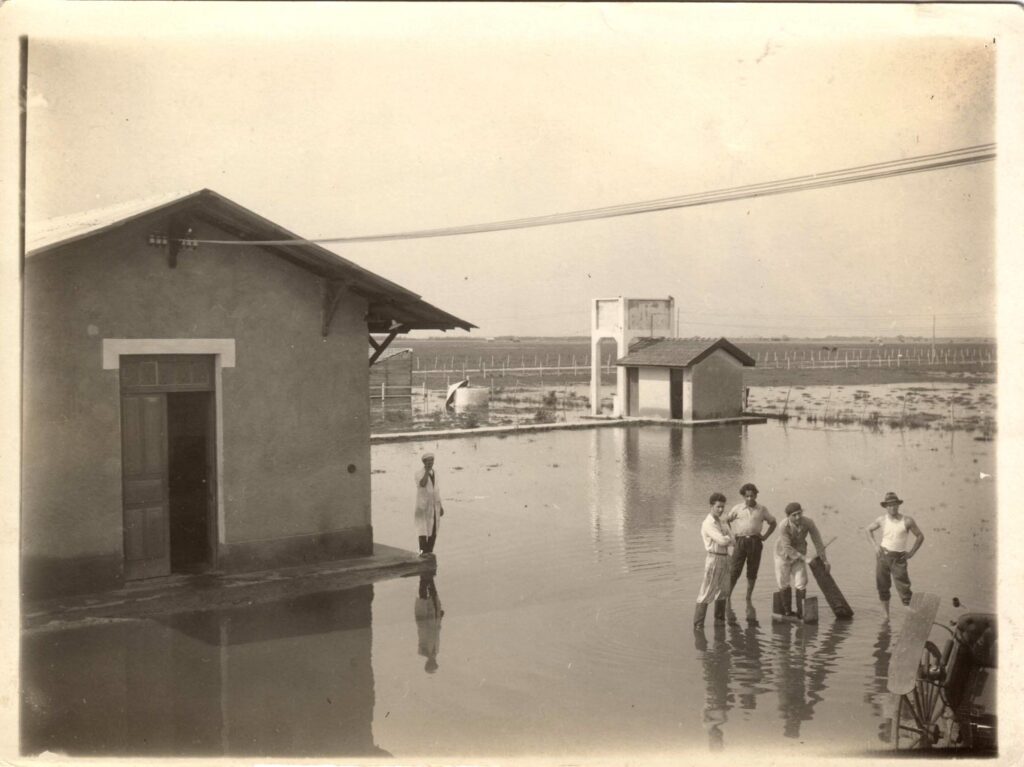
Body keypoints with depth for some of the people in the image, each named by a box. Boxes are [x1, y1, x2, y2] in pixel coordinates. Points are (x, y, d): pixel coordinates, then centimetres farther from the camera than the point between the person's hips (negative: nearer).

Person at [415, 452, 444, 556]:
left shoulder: (434, 473, 12)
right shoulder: (419, 474, -8)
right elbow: (422, 484, -30)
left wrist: (440, 506, 15)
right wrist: (427, 470, -26)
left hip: (434, 506, 6)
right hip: (424, 506, -6)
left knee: (433, 531, 7)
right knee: (423, 529, -10)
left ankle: (429, 552, 14)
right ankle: (423, 551, -7)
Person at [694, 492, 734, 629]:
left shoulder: (722, 522, 13)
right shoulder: (708, 524, -14)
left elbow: (731, 540, 7)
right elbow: (722, 541, -20)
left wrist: (725, 539, -11)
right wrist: (727, 537, 0)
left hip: (724, 558, 8)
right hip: (714, 558, -8)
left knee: (723, 591, 15)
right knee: (707, 592, -8)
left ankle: (719, 619, 29)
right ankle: (698, 623, -4)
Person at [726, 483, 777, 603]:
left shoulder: (762, 510, 7)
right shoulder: (737, 508, 5)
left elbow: (773, 522, 17)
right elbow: (727, 520, 16)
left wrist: (765, 536, 7)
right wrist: (731, 534, 6)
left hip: (755, 542, 1)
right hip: (740, 541, -1)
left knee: (752, 572, 6)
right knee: (735, 571, -5)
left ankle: (748, 600, 17)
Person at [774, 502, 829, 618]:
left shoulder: (808, 522, -26)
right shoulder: (783, 526, -33)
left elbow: (817, 540, -15)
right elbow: (787, 548, -29)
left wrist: (824, 560, -10)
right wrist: (804, 558, -30)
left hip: (799, 554, 2)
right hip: (783, 555, -2)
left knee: (801, 583, -5)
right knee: (784, 584, 8)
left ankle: (800, 611, 9)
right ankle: (787, 611, 26)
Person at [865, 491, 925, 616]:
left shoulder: (907, 521, -5)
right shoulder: (882, 520, 2)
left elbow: (920, 536, 5)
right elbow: (868, 530, 18)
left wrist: (911, 553, -1)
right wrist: (875, 545, 5)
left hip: (898, 558, -3)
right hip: (882, 555, 3)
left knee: (903, 587, -10)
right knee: (882, 587, 6)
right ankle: (886, 616, 16)